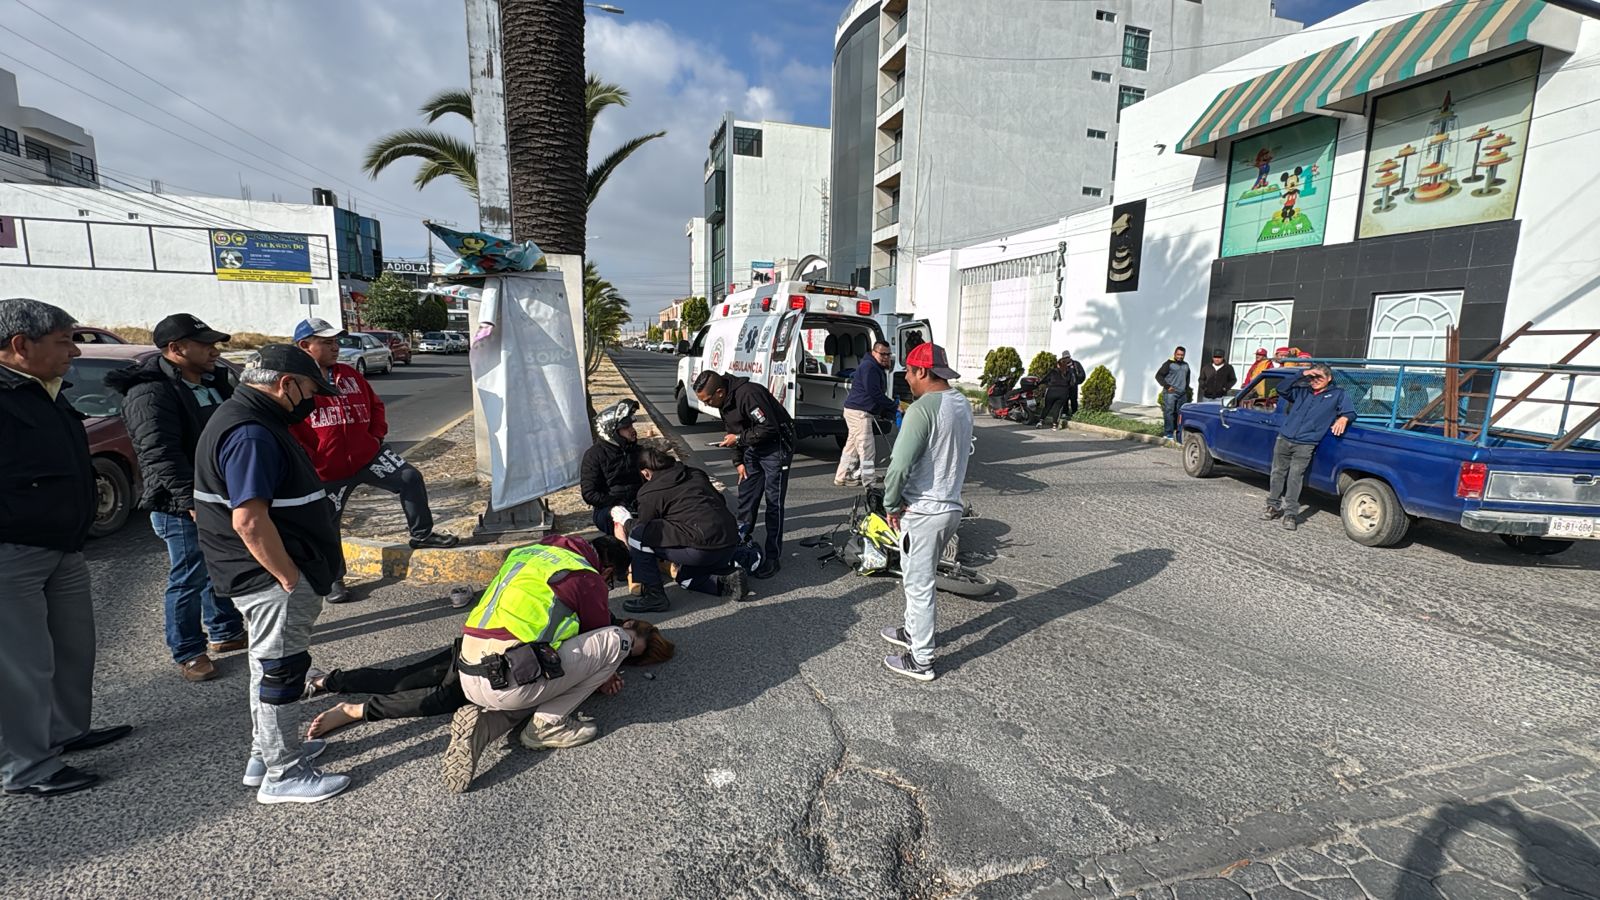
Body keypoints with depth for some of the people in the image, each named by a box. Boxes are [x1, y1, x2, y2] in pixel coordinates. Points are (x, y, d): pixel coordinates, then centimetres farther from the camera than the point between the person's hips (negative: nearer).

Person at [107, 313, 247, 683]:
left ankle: (226, 632, 34)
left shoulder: (217, 382, 10)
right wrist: (192, 501, -29)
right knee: (190, 579, 1)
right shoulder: (151, 393, -17)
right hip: (182, 505, -8)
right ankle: (188, 652, 15)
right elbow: (161, 454, -24)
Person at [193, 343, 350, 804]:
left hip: (270, 576, 11)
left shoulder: (248, 420, 12)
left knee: (269, 667, 21)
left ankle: (264, 753, 37)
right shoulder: (251, 435, -23)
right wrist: (290, 578, -20)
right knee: (279, 671, 1)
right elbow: (249, 522, -30)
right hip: (273, 578, -11)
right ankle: (283, 775, 15)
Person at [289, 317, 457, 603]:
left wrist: (378, 434, 6)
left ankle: (421, 534, 6)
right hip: (327, 471, -4)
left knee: (410, 477, -9)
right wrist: (310, 462, -16)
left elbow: (374, 404, 19)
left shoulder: (350, 374, 9)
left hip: (368, 455, 4)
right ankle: (333, 580, 26)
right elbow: (285, 431, -13)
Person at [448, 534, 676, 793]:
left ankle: (483, 723, 9)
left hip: (468, 679, 8)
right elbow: (599, 635, 12)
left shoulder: (527, 553, 23)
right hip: (511, 682, -8)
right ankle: (550, 724, 5)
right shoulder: (587, 578, -1)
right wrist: (602, 678, 35)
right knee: (617, 639, 0)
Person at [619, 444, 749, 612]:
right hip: (731, 544, 8)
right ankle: (727, 578, 10)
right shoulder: (696, 474, 18)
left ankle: (653, 596, 1)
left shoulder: (650, 493, 1)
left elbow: (642, 527, 15)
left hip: (704, 547, -8)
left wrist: (625, 524, 37)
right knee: (685, 576, 34)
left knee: (637, 535, 0)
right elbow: (720, 501, 24)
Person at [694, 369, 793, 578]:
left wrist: (739, 439, -20)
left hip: (776, 446, -9)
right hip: (753, 448, 9)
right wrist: (739, 461, 9)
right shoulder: (725, 402, 4)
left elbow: (769, 428, -27)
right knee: (746, 498, 12)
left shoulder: (748, 395, -27)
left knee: (774, 503, -5)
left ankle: (773, 557, 2)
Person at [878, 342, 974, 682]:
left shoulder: (922, 408, -21)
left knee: (918, 584, 3)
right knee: (916, 576, 25)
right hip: (952, 506, 9)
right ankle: (913, 631, 41)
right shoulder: (963, 404, 8)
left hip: (924, 511, -9)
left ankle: (921, 661, 15)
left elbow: (900, 464, -24)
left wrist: (891, 505, -11)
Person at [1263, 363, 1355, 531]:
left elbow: (1350, 412, 5)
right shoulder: (1301, 391, 16)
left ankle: (1291, 514, -5)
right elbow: (1282, 390, 5)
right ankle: (1274, 506, 23)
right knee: (1278, 473, 9)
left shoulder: (1337, 394, 11)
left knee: (1295, 477, -10)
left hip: (1305, 445, -3)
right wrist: (1302, 376, -1)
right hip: (1283, 439, 3)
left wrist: (1343, 418, -19)